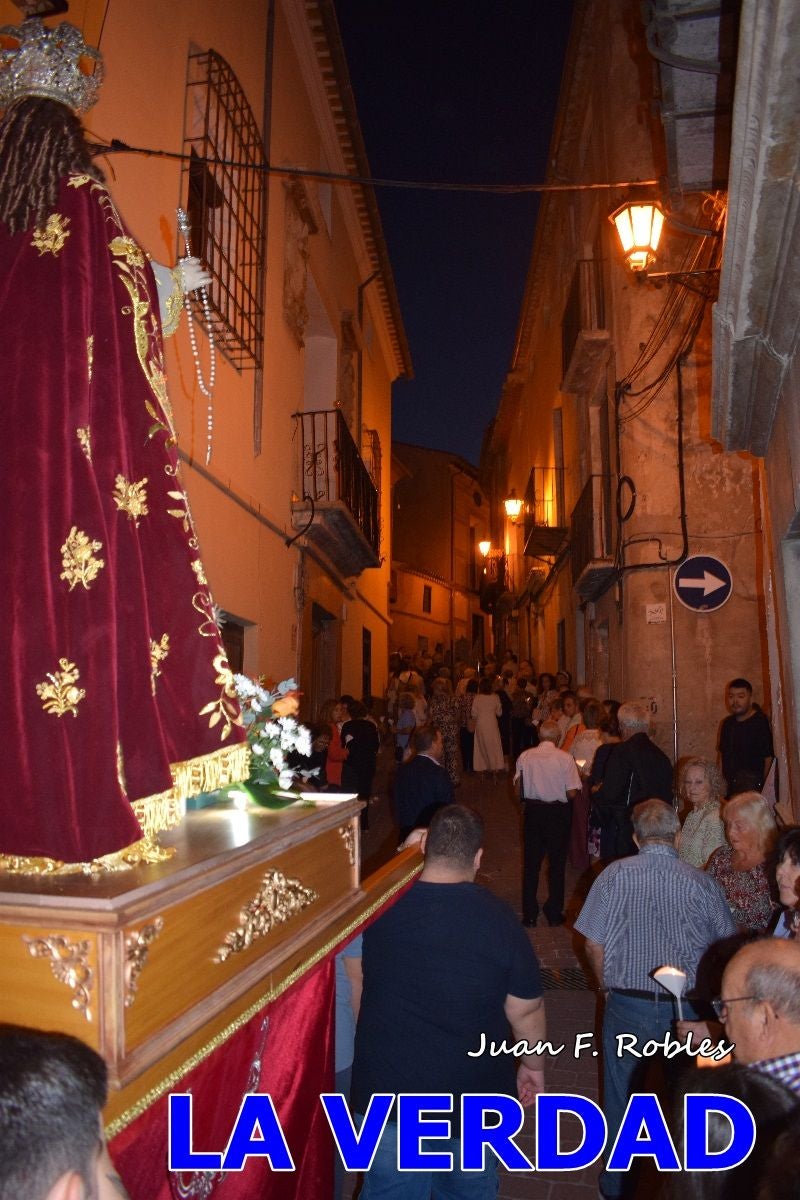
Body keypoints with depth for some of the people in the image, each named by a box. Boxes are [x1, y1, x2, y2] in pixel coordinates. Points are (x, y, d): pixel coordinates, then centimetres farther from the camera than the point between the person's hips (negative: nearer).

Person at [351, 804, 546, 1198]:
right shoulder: (497, 918, -20)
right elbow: (526, 1010, -11)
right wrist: (534, 1064, 10)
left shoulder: (378, 907, -14)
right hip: (474, 1094, 0)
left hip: (389, 1092, 1)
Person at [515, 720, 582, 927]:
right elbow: (572, 793, -14)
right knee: (557, 863, 14)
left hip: (532, 811, 2)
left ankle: (529, 914, 19)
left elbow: (518, 788, -3)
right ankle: (554, 913, 21)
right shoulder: (565, 758, -14)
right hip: (557, 813, -2)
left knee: (531, 863, 13)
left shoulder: (525, 756, -7)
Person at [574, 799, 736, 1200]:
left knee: (622, 1102, 18)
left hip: (627, 1006, -1)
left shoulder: (614, 875, -12)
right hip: (686, 1012, 1)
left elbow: (594, 946, -9)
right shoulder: (702, 883, -11)